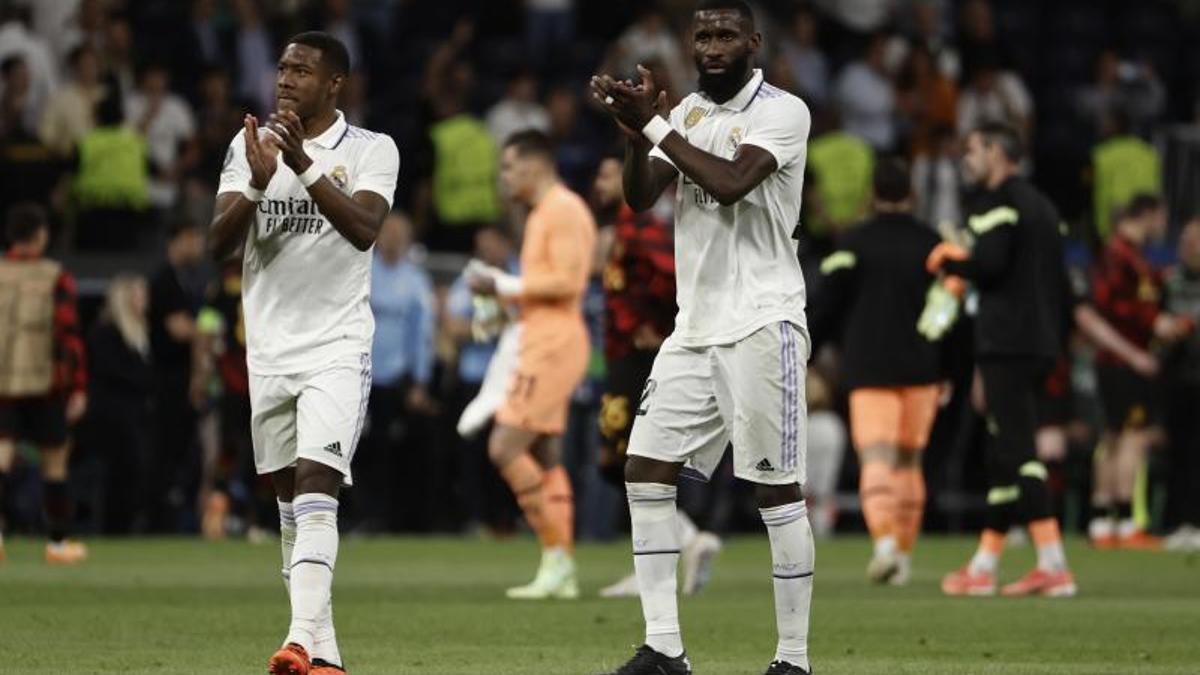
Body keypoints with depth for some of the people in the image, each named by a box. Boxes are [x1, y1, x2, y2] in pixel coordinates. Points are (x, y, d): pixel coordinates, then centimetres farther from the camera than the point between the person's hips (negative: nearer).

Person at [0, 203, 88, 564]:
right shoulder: (56, 278, -4)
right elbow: (69, 332, -10)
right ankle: (58, 542, 19)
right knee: (55, 461, 12)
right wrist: (79, 388, -7)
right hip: (46, 382, -2)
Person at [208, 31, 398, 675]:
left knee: (315, 491, -19)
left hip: (336, 347, -5)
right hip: (269, 348, 5)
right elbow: (218, 241, -2)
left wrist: (305, 166, -30)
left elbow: (363, 228, -20)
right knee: (289, 502, 9)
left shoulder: (371, 151, -3)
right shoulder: (250, 144, 7)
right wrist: (258, 184, -20)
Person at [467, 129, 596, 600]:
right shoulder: (542, 213, 20)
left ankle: (557, 554, -11)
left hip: (552, 345, -11)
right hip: (543, 344, 11)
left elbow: (567, 282, -20)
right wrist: (502, 293, 13)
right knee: (546, 458, 8)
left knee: (505, 447, -13)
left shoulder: (563, 209, -12)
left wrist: (506, 286, -14)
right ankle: (561, 572, 7)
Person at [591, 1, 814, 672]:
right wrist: (636, 130, -13)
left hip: (761, 324, -7)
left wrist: (655, 125, -17)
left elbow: (731, 184, -22)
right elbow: (641, 198, 4)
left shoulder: (782, 112, -7)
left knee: (777, 490, -6)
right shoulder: (689, 112, 14)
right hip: (696, 326, 7)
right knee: (646, 471, 2)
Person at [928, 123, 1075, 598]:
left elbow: (990, 264, -20)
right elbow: (1061, 280, 19)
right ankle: (984, 565, 17)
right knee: (1005, 453, 13)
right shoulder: (1042, 206, 19)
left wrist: (947, 264, -2)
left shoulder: (999, 201, -9)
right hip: (1042, 343, 9)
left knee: (1017, 452, -12)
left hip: (1006, 343, -9)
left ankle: (1054, 567, -19)